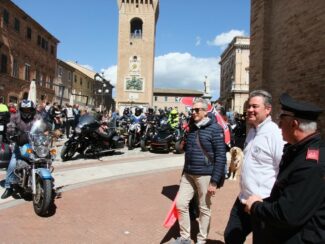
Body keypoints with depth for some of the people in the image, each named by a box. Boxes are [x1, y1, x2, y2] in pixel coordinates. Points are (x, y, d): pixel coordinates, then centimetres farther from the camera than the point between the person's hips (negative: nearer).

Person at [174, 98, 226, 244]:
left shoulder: (215, 129, -11)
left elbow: (220, 157, -13)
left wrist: (214, 181, -16)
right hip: (188, 174, 6)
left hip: (204, 175, -6)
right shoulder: (192, 127, 9)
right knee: (180, 203, 7)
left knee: (204, 209, 8)